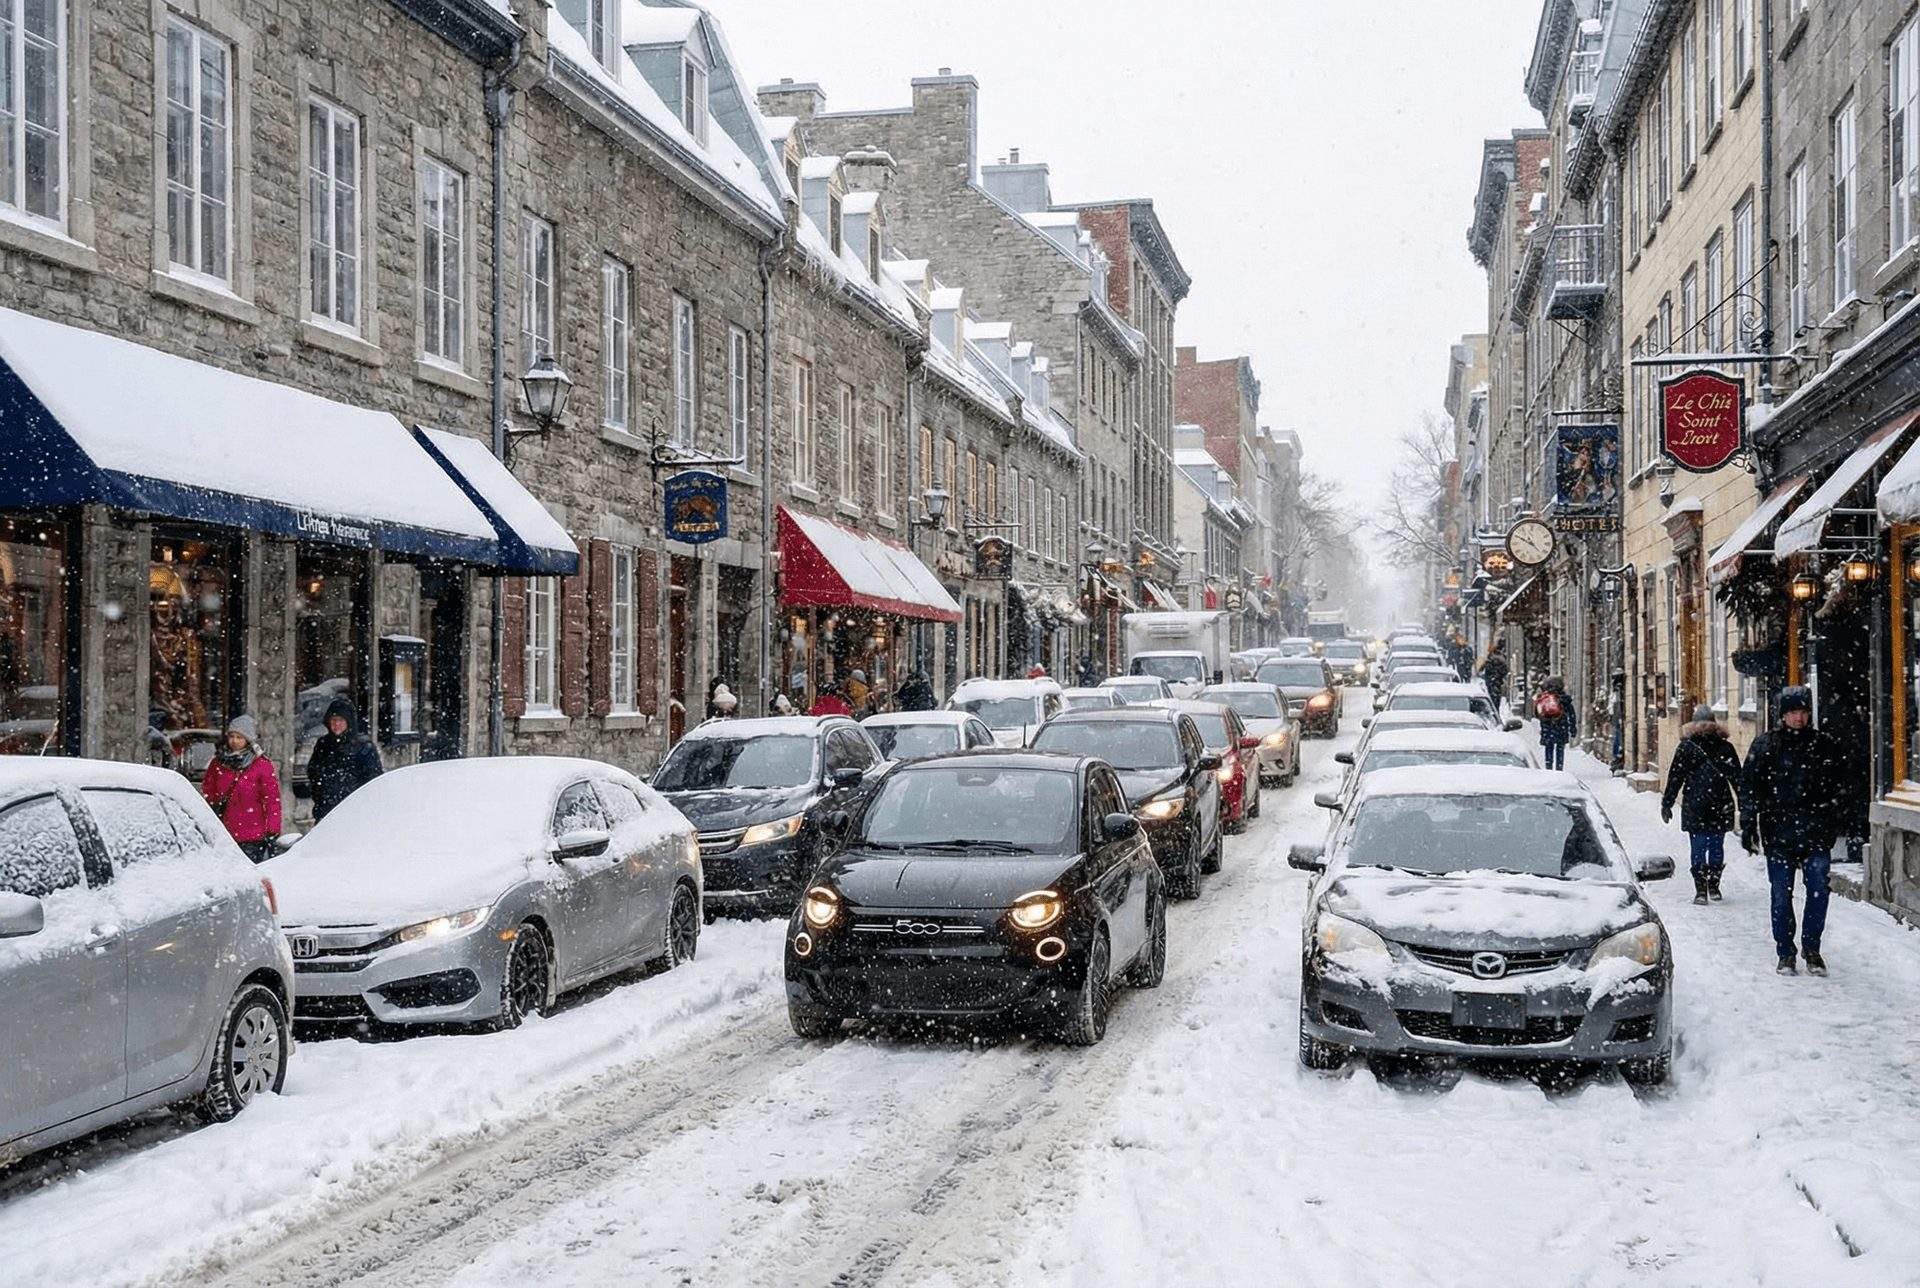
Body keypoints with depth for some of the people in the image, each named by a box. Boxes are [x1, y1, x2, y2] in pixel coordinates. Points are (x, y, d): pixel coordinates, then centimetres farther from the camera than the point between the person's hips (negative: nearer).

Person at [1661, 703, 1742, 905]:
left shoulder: (1686, 747, -3)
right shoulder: (1725, 747, 4)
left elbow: (1675, 779, -3)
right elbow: (1737, 778, 7)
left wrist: (1666, 804, 2)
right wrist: (1743, 805, 13)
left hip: (1694, 808, -2)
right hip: (1720, 808, 2)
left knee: (1698, 849, 0)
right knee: (1717, 847, 11)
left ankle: (1700, 890, -5)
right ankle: (1714, 888, 14)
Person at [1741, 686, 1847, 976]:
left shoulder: (1825, 746, 7)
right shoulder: (1765, 746, 3)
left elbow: (1838, 786, 14)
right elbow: (1749, 787, 5)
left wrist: (1832, 822, 7)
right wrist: (1748, 826, 0)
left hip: (1816, 834, 1)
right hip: (1778, 834, -1)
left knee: (1818, 892, -3)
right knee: (1782, 896, 3)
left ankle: (1812, 948, 13)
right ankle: (1785, 953, 13)